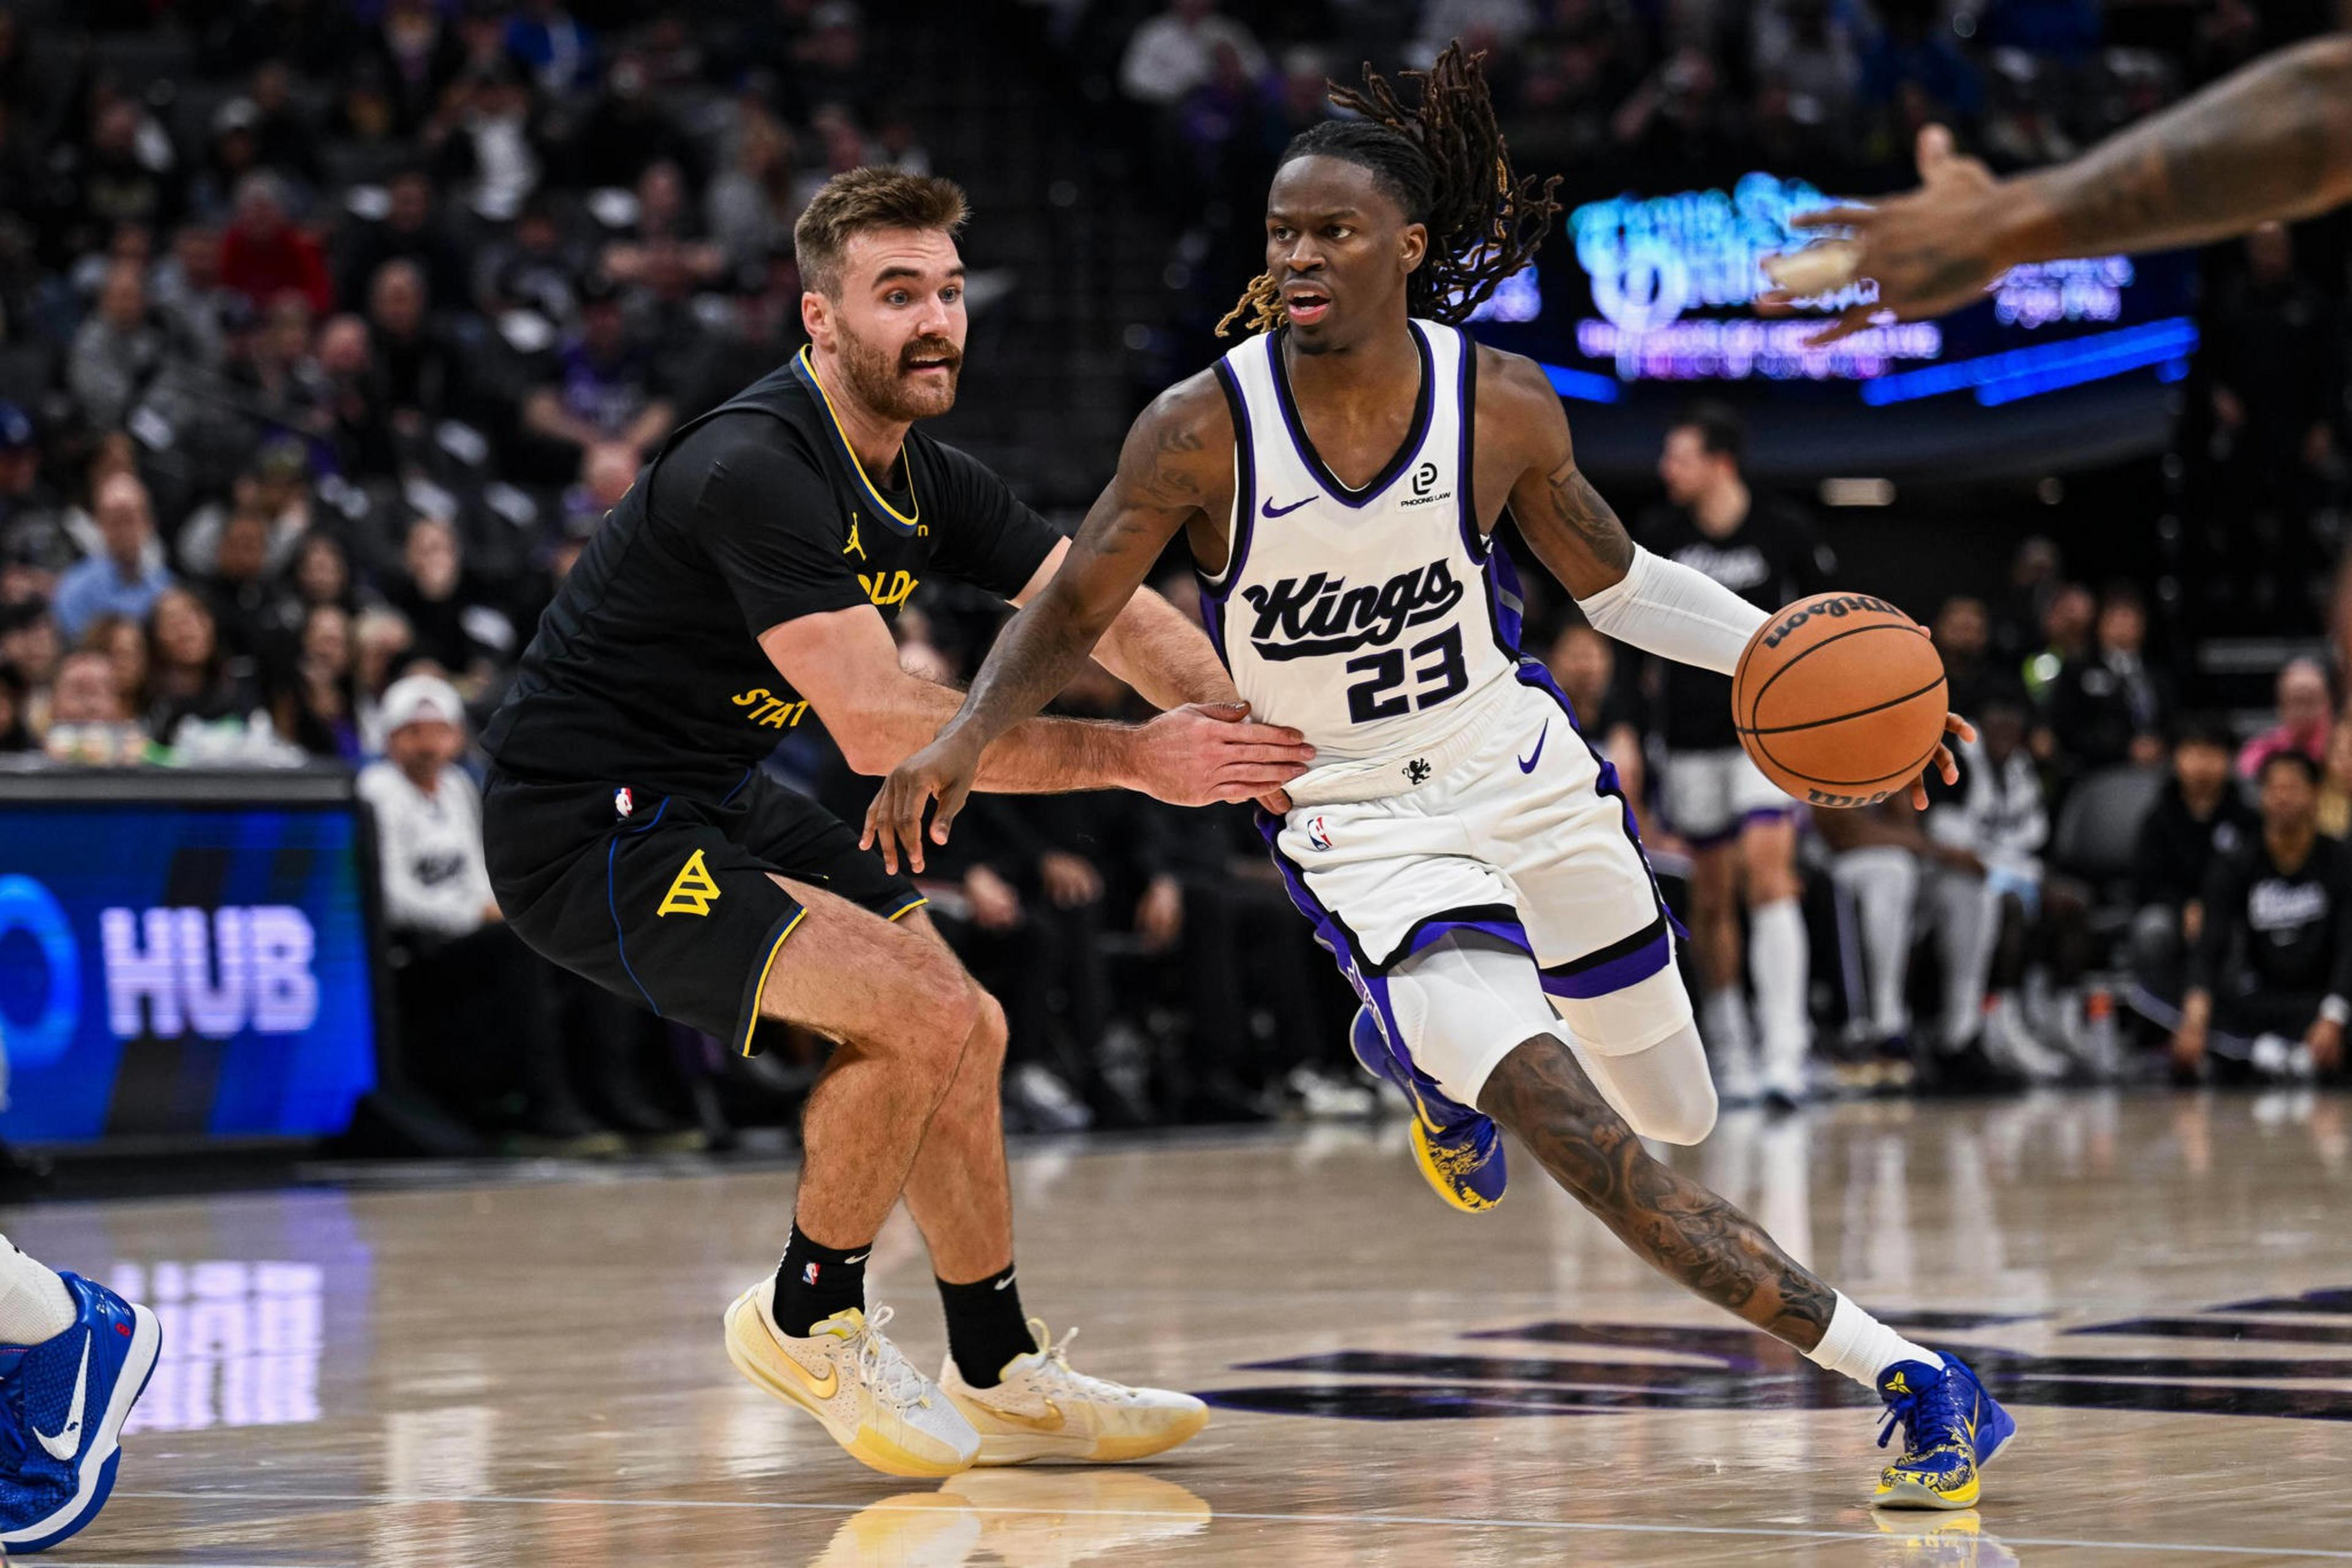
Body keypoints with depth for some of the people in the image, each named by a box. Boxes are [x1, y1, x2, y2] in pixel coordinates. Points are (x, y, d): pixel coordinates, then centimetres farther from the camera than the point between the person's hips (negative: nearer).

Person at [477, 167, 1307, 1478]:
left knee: (965, 1037, 12)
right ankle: (813, 1319, 0)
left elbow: (1108, 612, 0)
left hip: (720, 804, 10)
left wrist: (1243, 729, -20)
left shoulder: (929, 479, 4)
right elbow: (881, 730, -31)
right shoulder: (753, 472, -26)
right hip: (590, 829, -10)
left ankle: (1001, 1380, 26)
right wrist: (1131, 757, -29)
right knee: (920, 1014, -21)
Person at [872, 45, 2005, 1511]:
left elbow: (1616, 582, 3)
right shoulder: (1202, 430, -18)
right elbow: (1067, 621, -7)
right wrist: (968, 737, -26)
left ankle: (1427, 1048, 46)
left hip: (1529, 776, 4)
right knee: (1582, 1143, -21)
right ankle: (1902, 1374, -17)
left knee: (1675, 1119, 16)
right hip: (1362, 832, -3)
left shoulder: (1502, 404, -12)